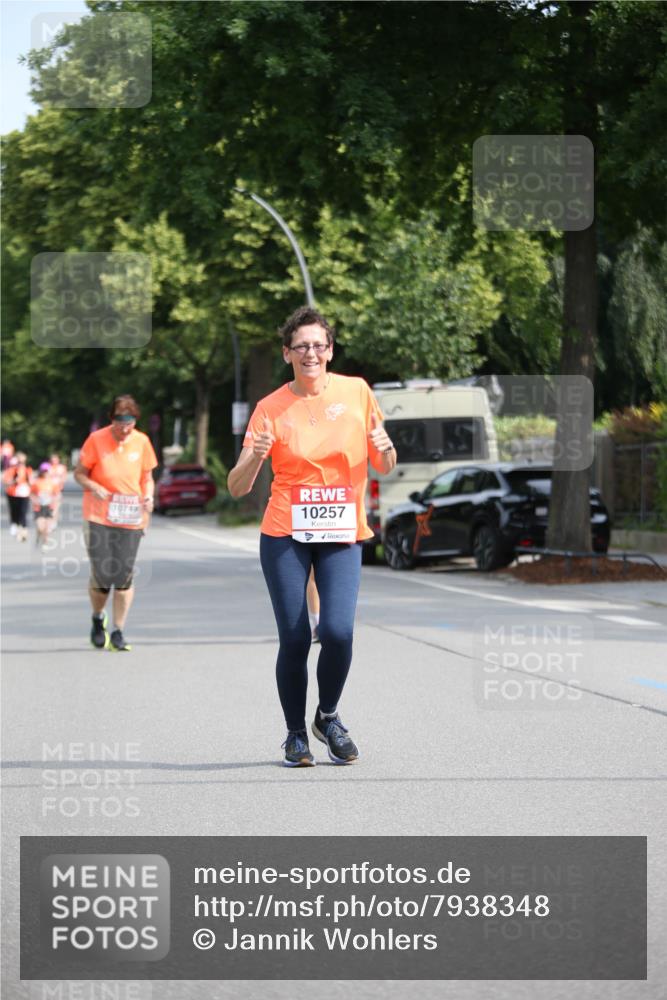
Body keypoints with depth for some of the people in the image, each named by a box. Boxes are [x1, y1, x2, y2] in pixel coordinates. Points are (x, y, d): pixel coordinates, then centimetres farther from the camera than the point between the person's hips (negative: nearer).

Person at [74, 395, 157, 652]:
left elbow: (147, 478, 14)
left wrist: (148, 496, -7)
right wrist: (93, 486, -17)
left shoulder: (141, 441, 3)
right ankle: (98, 619, 24)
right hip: (99, 517, -2)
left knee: (124, 576, -3)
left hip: (130, 520, 2)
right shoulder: (96, 440, -4)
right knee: (101, 575, -6)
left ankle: (118, 632, 7)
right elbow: (79, 473, 3)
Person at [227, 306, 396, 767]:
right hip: (285, 537, -1)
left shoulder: (356, 392, 3)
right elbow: (237, 488, -3)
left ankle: (329, 716, 13)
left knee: (338, 631, -14)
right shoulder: (271, 408, -2)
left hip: (343, 536, 1)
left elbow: (383, 468, 13)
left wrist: (385, 449, -11)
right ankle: (296, 734, 15)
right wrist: (255, 455, -23)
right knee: (294, 638, -6)